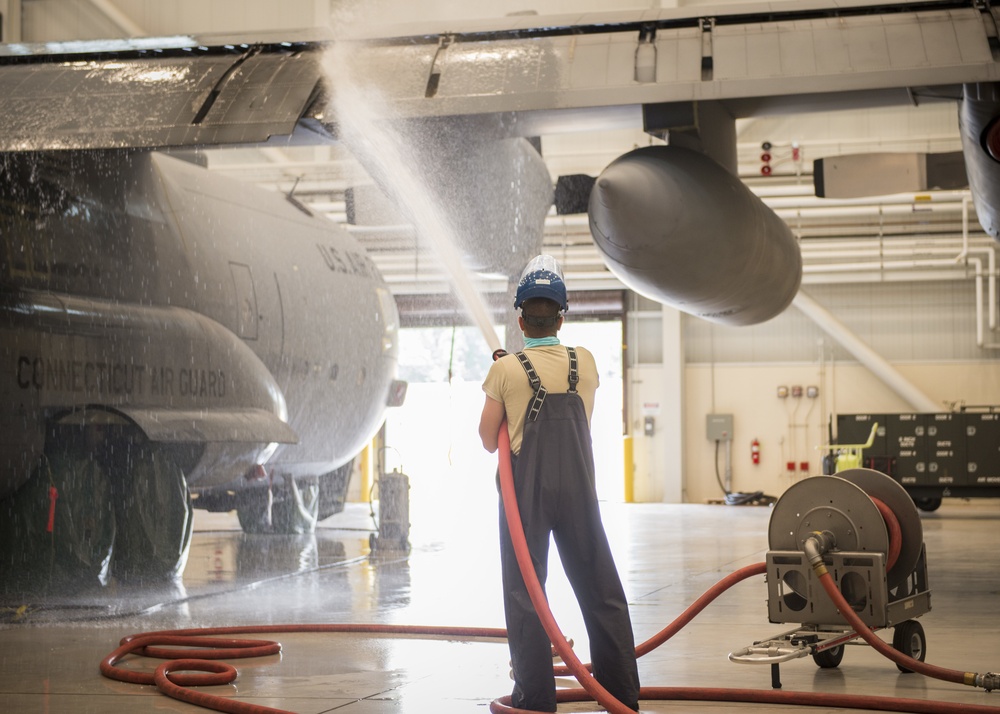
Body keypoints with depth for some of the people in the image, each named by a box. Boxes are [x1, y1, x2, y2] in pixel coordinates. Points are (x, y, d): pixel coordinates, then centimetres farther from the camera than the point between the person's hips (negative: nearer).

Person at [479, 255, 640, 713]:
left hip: (527, 487, -3)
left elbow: (489, 440, 1)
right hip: (578, 486, 3)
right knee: (600, 588, 9)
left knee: (524, 589, 4)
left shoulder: (506, 370, -5)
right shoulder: (585, 363, 4)